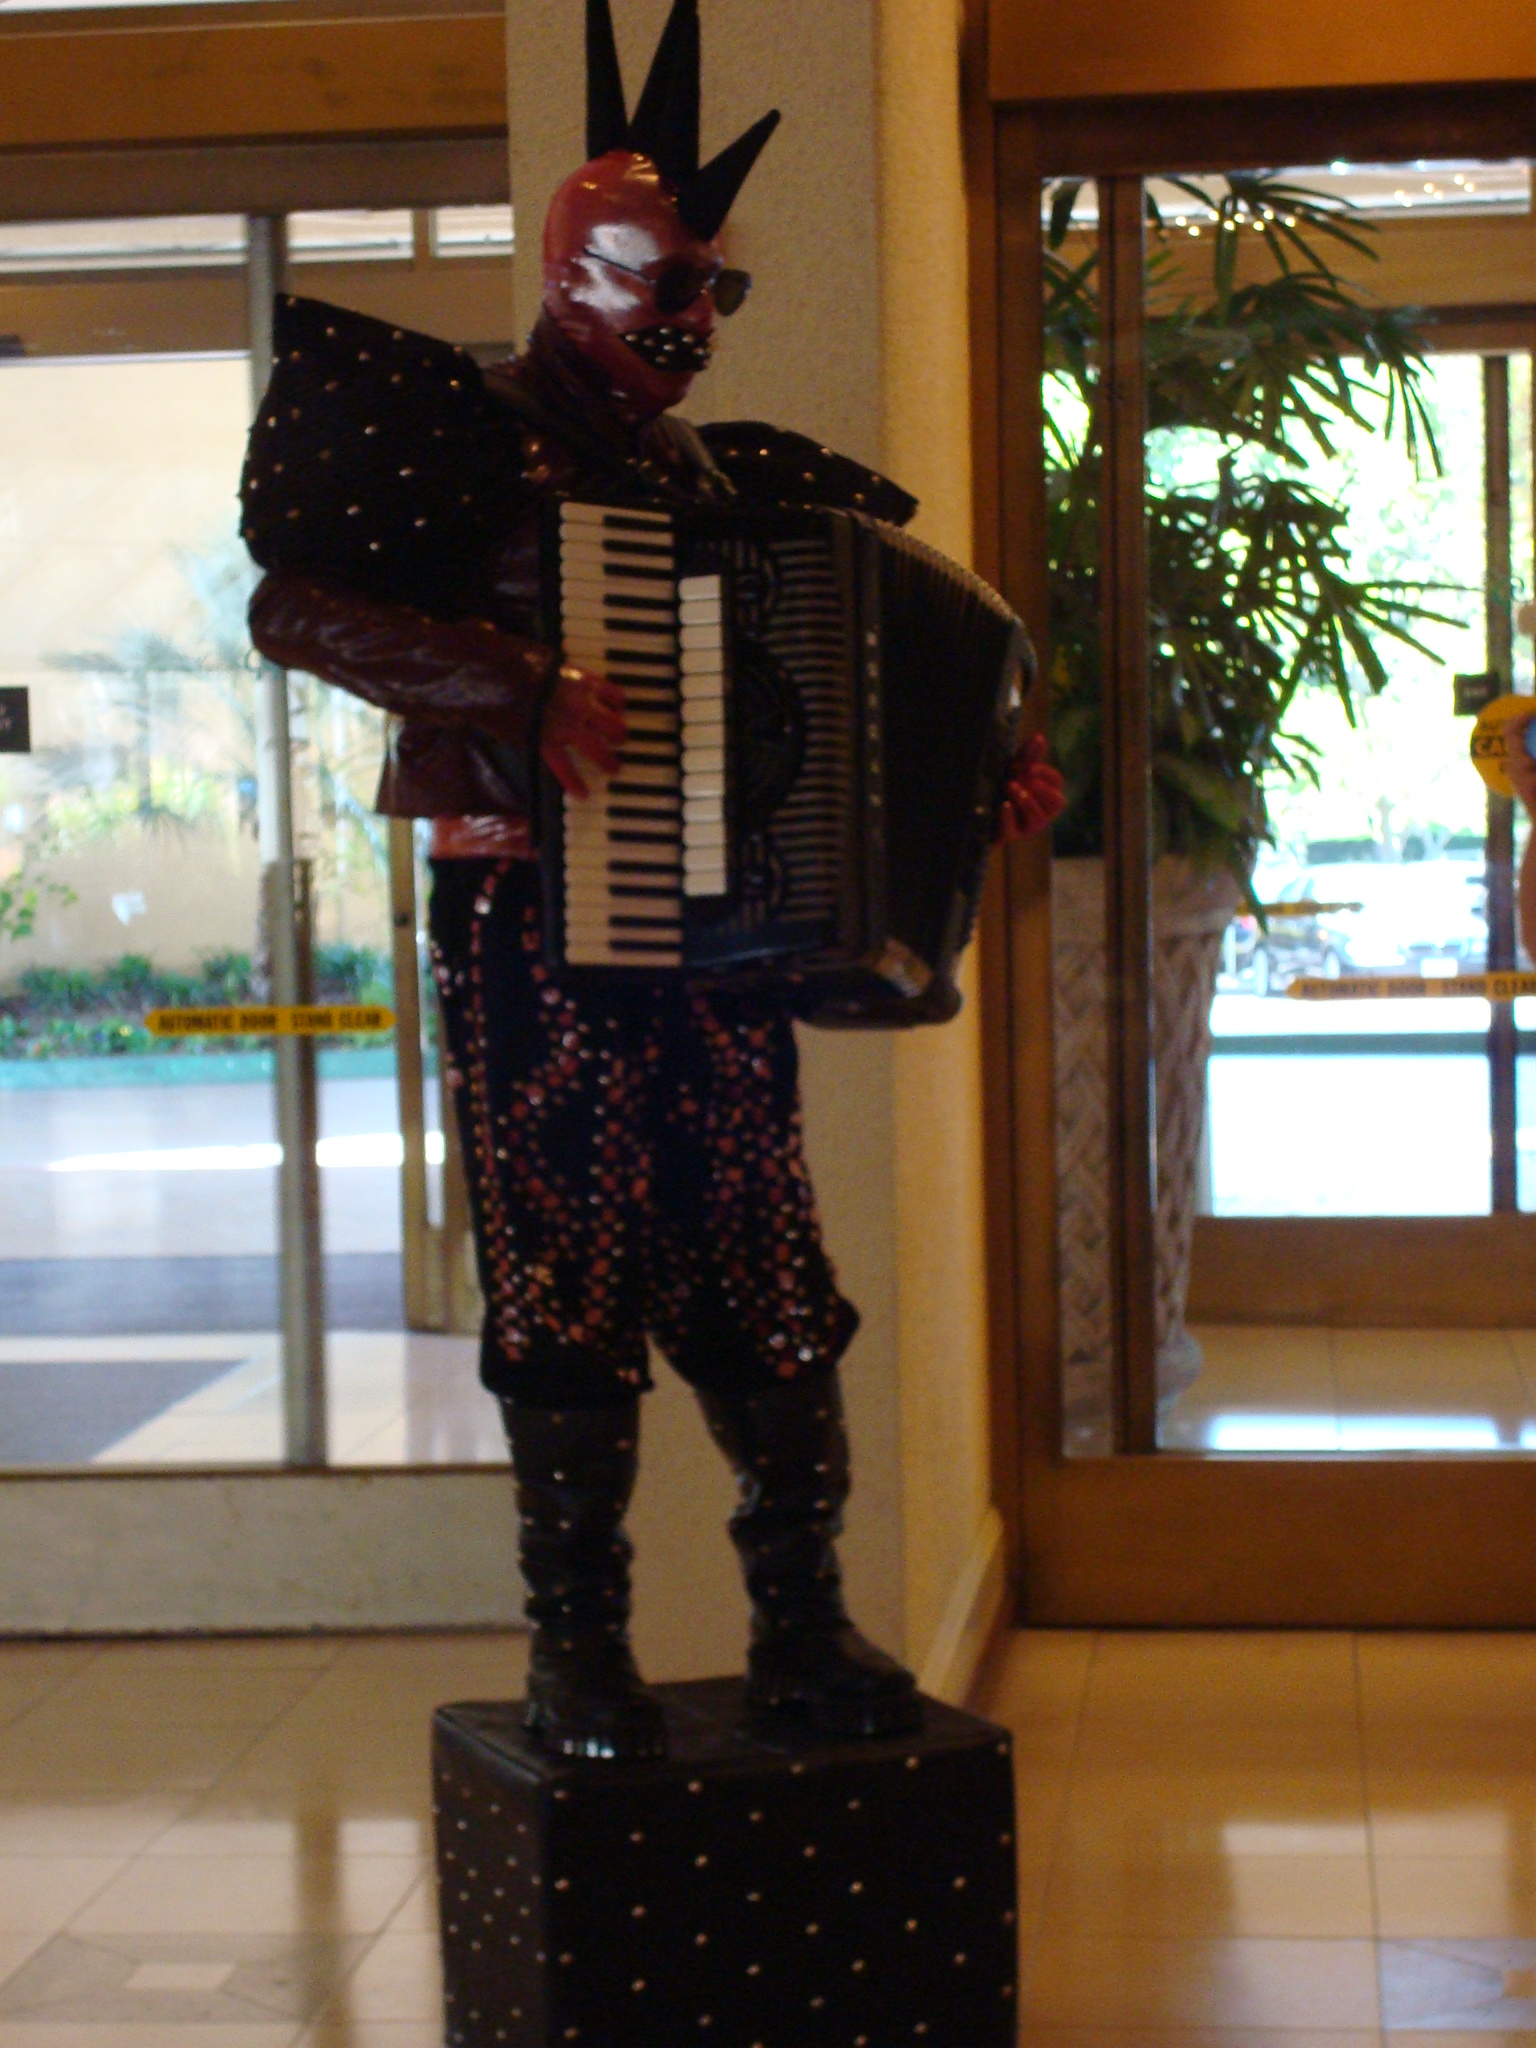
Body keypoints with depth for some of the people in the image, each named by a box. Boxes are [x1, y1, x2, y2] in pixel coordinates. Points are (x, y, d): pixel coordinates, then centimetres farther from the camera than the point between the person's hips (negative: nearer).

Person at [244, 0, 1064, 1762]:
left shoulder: (715, 476, 16)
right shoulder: (466, 437, -3)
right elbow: (297, 607, -16)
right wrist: (519, 691, -25)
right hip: (533, 932, -5)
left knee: (768, 1283, 5)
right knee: (568, 1286, -2)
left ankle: (801, 1627, 15)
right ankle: (577, 1653, 8)